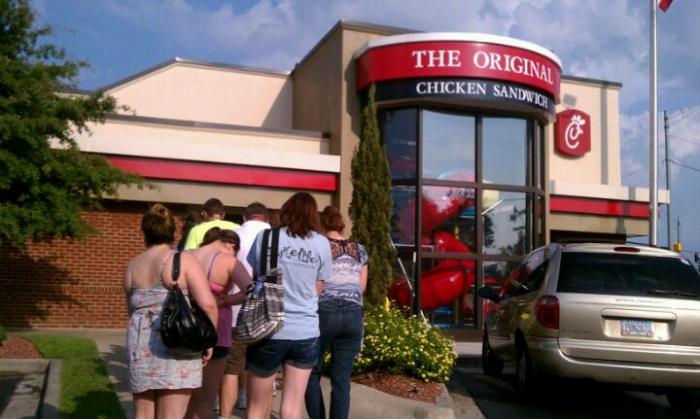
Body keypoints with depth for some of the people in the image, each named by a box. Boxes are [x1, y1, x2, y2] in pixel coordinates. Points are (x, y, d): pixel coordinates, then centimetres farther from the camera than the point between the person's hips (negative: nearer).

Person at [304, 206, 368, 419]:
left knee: (312, 372, 14)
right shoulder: (359, 250, 10)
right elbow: (362, 287, 13)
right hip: (353, 315, 3)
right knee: (342, 379, 5)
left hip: (323, 312, -3)